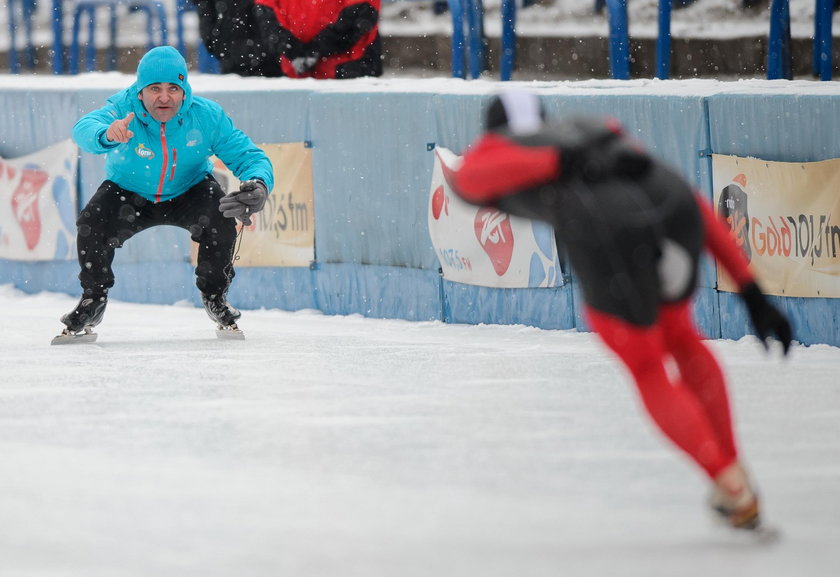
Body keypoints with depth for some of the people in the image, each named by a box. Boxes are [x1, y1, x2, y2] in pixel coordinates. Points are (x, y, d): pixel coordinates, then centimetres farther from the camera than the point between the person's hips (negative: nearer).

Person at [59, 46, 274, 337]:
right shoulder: (124, 109, -29)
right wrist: (107, 135, -75)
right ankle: (93, 300, 3)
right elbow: (85, 128, -49)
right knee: (92, 224, -26)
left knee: (220, 217, -27)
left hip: (188, 193, 1)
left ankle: (215, 295, 1)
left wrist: (259, 184, -44)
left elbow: (250, 157, -19)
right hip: (129, 194, -1)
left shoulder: (207, 116, -24)